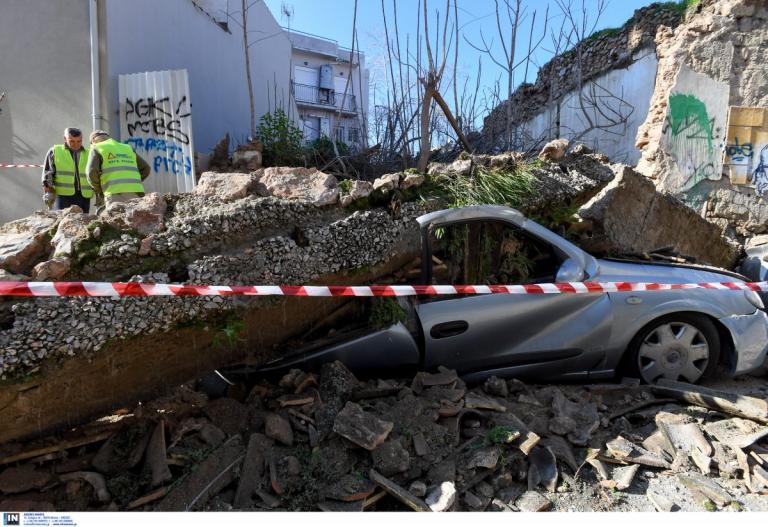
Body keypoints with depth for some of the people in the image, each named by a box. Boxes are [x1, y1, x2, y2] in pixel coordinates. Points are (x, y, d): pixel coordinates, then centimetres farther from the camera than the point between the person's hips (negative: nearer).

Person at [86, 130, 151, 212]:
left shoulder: (97, 149, 14)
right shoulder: (128, 148, 28)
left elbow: (92, 171, -2)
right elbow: (146, 168, 22)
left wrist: (98, 190, 13)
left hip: (115, 194, -4)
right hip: (135, 193, 4)